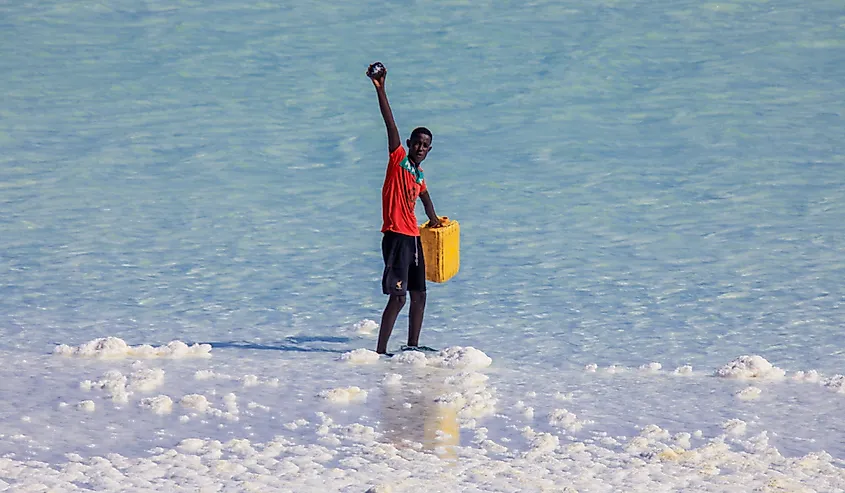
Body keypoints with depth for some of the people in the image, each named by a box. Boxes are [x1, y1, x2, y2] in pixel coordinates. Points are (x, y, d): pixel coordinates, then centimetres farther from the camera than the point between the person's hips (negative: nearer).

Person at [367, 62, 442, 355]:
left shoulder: (419, 176, 15)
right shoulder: (398, 160, -5)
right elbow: (390, 124, -15)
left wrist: (434, 219, 52)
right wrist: (380, 89, -24)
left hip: (413, 237, 8)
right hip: (396, 236, -8)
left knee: (418, 295, 13)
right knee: (398, 297, -14)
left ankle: (412, 345, 24)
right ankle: (380, 351, -13)